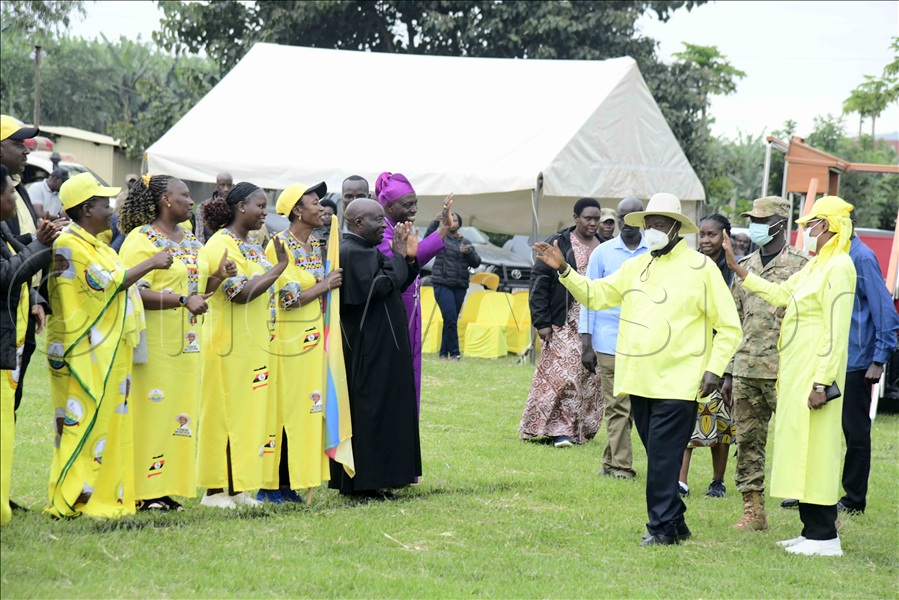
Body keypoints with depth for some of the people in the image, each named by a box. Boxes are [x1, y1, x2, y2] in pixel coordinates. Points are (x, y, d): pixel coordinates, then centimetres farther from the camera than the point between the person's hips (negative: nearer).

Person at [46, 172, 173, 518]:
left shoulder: (96, 245, 19)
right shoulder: (70, 246, -13)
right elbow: (107, 285, -18)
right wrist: (150, 263, -10)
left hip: (108, 353, 10)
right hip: (85, 356, -10)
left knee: (110, 422, 9)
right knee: (83, 424, -8)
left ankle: (107, 496, 12)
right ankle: (69, 500, -4)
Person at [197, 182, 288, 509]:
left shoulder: (252, 247, 16)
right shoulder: (221, 245, -13)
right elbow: (241, 293, -22)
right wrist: (278, 268, -16)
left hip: (254, 346, 9)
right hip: (229, 346, -9)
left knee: (248, 414, 9)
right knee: (223, 415, -4)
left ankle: (239, 488, 14)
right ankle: (214, 490, 1)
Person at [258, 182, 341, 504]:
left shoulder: (316, 244, 13)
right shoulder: (280, 246, -12)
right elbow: (290, 297, -17)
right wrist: (325, 285, -8)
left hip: (312, 337, 8)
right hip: (287, 337, -8)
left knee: (305, 408, 8)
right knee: (281, 409, -5)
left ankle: (288, 484, 13)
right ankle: (269, 486, 0)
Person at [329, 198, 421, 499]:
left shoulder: (365, 250, 16)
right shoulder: (350, 252, -16)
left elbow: (397, 285, 18)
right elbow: (376, 287, -25)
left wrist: (410, 258, 4)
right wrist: (398, 257, -15)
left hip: (377, 347, 11)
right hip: (365, 348, -11)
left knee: (375, 410, 11)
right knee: (368, 408, -7)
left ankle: (368, 479, 15)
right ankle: (361, 482, -4)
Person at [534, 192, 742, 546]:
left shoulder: (700, 268, -3)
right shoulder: (635, 267, 15)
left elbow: (728, 327, -3)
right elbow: (596, 295, 15)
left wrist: (714, 369, -11)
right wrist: (563, 270, 2)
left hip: (678, 383, -6)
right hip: (639, 380, 6)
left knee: (663, 457, -9)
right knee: (657, 457, 10)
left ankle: (662, 527, -2)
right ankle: (675, 523, 19)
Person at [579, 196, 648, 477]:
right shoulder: (602, 252, 6)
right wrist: (586, 345, 2)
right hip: (610, 343, -1)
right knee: (617, 407, -2)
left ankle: (611, 462, 11)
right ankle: (621, 468, 1)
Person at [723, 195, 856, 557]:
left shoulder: (838, 268, -14)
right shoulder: (815, 266, 16)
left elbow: (836, 332, -19)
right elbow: (779, 294, 24)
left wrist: (822, 382, -23)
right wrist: (736, 269, 23)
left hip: (816, 371, -10)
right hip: (796, 371, 10)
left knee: (815, 447, -8)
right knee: (799, 446, 11)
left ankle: (824, 537, -5)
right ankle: (811, 531, 16)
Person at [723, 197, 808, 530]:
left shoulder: (800, 265, -3)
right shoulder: (745, 267, 16)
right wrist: (728, 373, 15)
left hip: (783, 372, -6)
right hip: (746, 370, 6)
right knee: (748, 441, 6)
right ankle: (753, 511, 13)